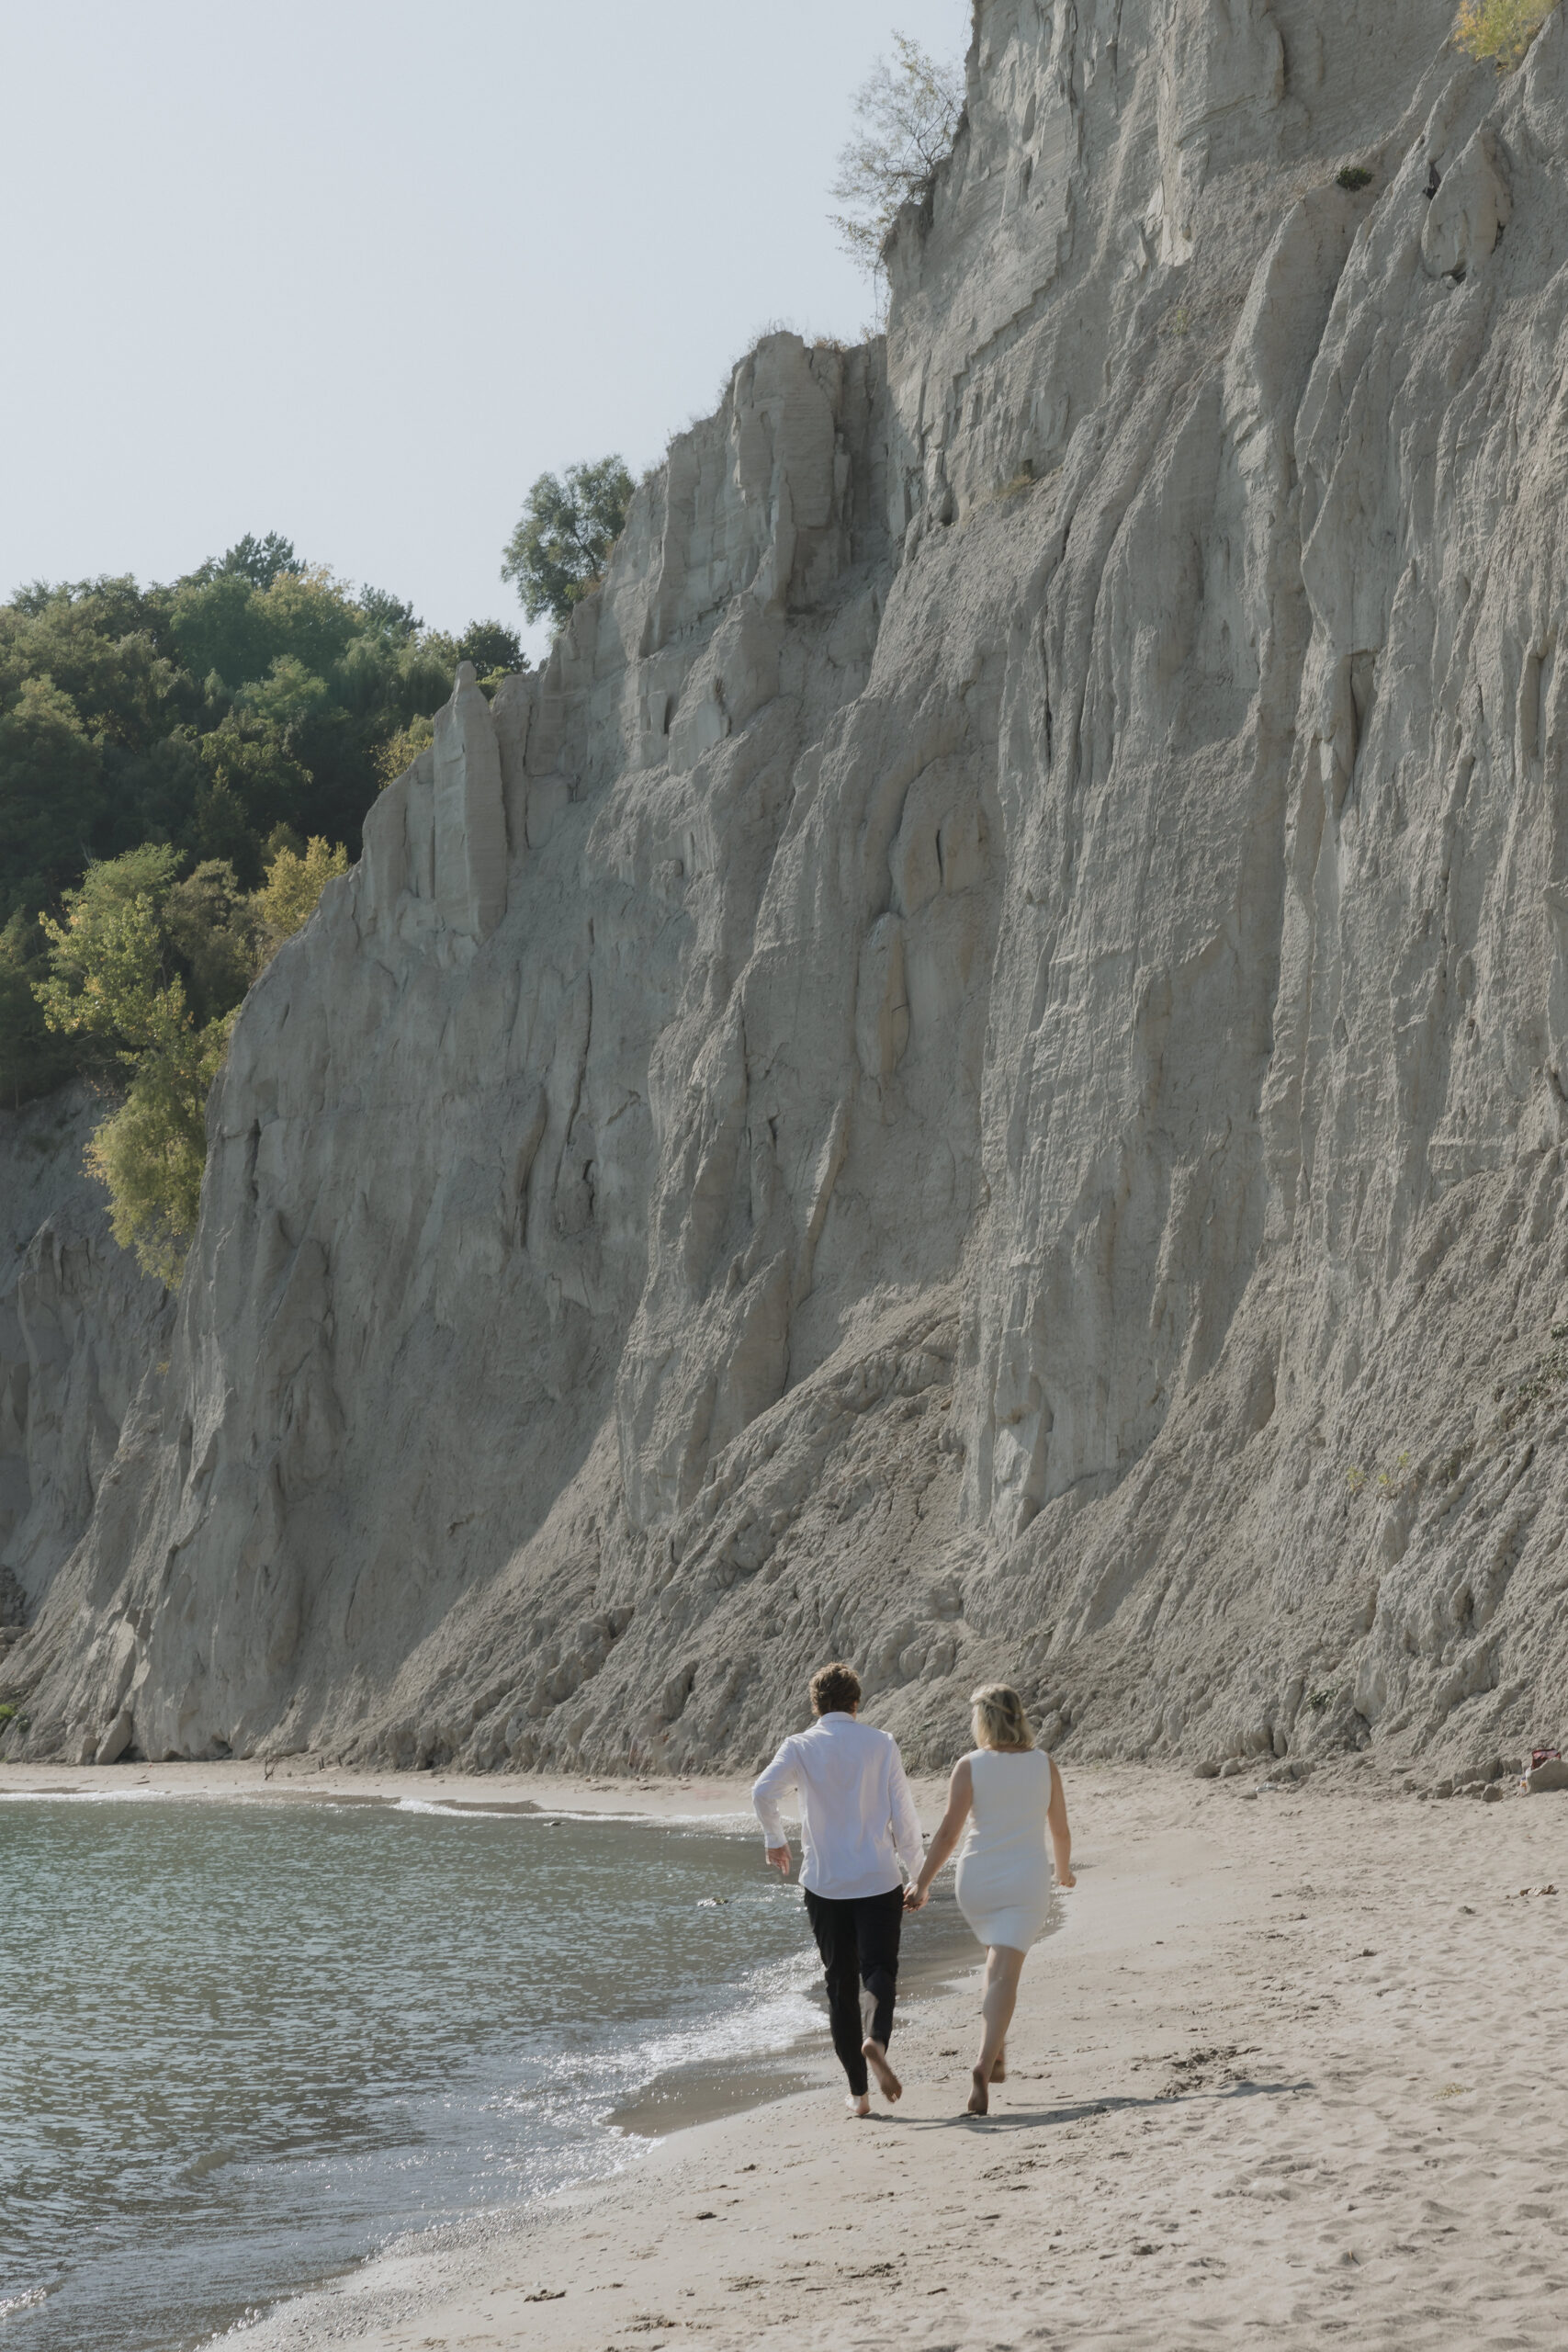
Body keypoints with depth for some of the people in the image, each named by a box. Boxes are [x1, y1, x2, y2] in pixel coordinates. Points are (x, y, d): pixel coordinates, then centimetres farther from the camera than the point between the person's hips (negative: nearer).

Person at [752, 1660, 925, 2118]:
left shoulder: (801, 1747, 0)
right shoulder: (882, 1745, 1)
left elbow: (763, 1792, -16)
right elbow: (903, 1814, 0)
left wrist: (774, 1840, 2)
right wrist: (918, 1874, 10)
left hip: (824, 1884, 1)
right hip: (879, 1882, -1)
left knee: (840, 1985, 10)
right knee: (878, 1970, -1)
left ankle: (858, 2092, 11)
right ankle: (876, 2038, -34)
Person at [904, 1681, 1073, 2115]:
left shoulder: (970, 1766, -5)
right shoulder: (1043, 1764, 1)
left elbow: (949, 1831, -10)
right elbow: (1060, 1830, 8)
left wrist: (922, 1883, -6)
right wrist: (1064, 1871, 27)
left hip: (977, 1880, 1)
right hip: (1026, 1880, -1)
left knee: (999, 1963, 25)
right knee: (1003, 1975, -8)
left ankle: (997, 2056, 24)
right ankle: (986, 2061, -26)